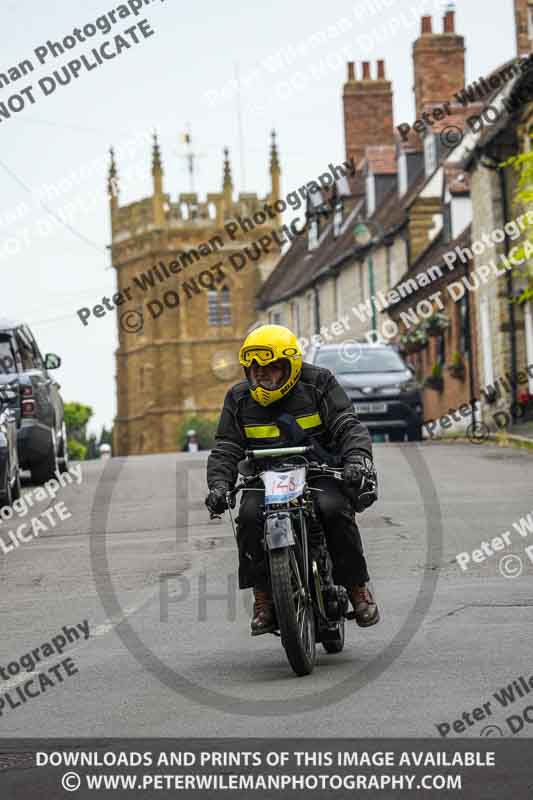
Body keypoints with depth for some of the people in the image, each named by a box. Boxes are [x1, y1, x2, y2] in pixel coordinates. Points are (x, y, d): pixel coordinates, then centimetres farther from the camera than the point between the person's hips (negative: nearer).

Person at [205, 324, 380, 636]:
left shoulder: (319, 383, 1)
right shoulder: (239, 398, 10)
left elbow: (349, 426, -6)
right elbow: (226, 448, 8)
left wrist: (358, 458, -26)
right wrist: (219, 484, -12)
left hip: (320, 470, -2)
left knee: (334, 508, -33)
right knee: (250, 515, -30)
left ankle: (358, 587, -15)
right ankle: (263, 597, -19)